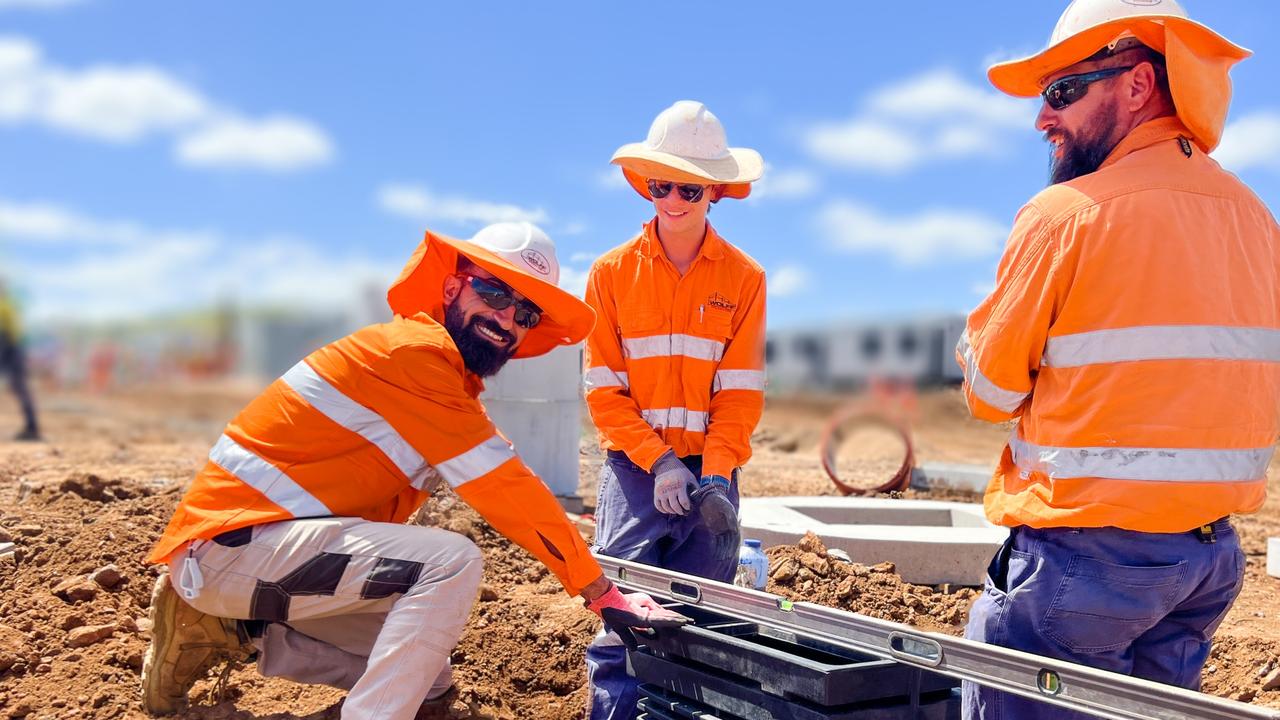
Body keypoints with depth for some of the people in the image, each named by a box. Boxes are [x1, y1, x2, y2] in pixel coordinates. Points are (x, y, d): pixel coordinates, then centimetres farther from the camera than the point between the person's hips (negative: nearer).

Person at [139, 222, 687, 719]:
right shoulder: (415, 348, -18)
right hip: (234, 541, -10)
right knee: (451, 561, -24)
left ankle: (228, 630, 17)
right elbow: (503, 488, -21)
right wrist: (602, 593, -18)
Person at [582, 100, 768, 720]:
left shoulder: (743, 277, 4)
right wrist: (657, 462, -11)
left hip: (710, 469, 1)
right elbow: (603, 389, 0)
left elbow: (740, 392, 1)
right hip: (634, 468, -1)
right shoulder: (613, 272, 3)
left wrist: (714, 474, -11)